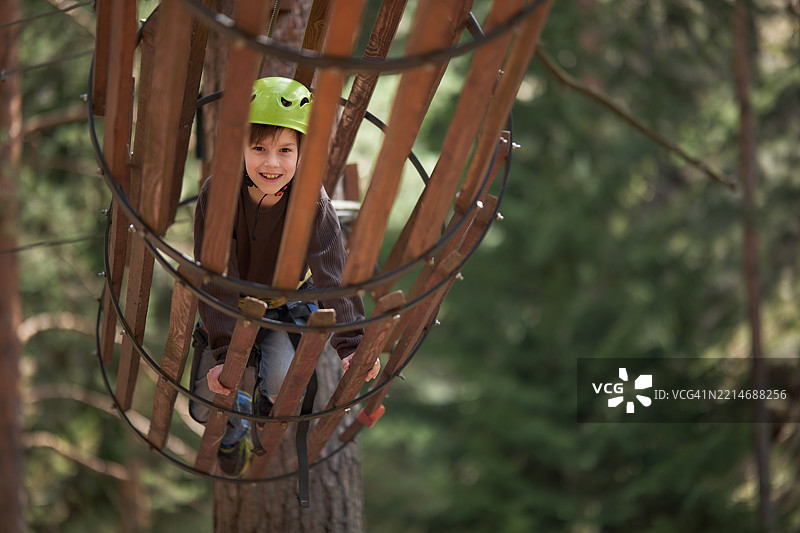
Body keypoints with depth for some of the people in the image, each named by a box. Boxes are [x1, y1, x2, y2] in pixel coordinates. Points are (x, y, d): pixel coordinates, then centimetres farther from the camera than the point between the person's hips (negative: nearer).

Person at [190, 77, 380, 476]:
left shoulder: (312, 203, -25)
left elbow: (332, 273, -29)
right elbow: (216, 278, -28)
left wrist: (350, 344, -42)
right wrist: (224, 353, -36)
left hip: (285, 305, 0)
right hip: (227, 309, 0)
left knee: (283, 383, -25)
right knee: (207, 406, -11)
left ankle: (267, 405, 13)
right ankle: (235, 417, 27)